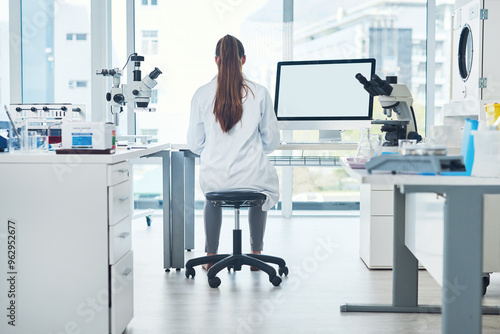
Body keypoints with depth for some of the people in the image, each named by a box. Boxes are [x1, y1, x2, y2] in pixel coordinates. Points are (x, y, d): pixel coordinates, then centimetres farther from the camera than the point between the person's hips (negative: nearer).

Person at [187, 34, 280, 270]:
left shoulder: (201, 94, -5)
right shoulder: (259, 93, -6)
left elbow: (194, 144, 3)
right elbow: (272, 141, 2)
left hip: (215, 178, 1)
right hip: (251, 178, -1)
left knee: (212, 193, 39)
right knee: (269, 182, 36)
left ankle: (211, 256, 40)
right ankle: (256, 254, 38)